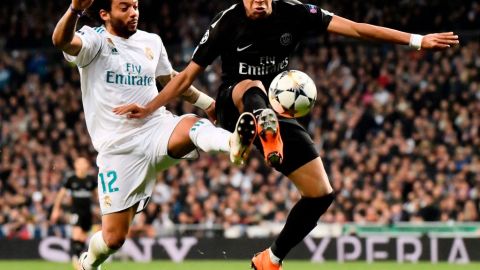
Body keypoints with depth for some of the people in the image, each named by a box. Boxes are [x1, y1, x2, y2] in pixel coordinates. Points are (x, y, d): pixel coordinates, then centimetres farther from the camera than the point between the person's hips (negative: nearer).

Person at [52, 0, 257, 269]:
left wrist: (209, 103, 30)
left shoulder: (152, 42, 11)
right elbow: (62, 41, -28)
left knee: (192, 124, -34)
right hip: (118, 148, -3)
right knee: (114, 237, -1)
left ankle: (234, 144, -65)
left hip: (157, 130, 3)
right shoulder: (95, 40, -5)